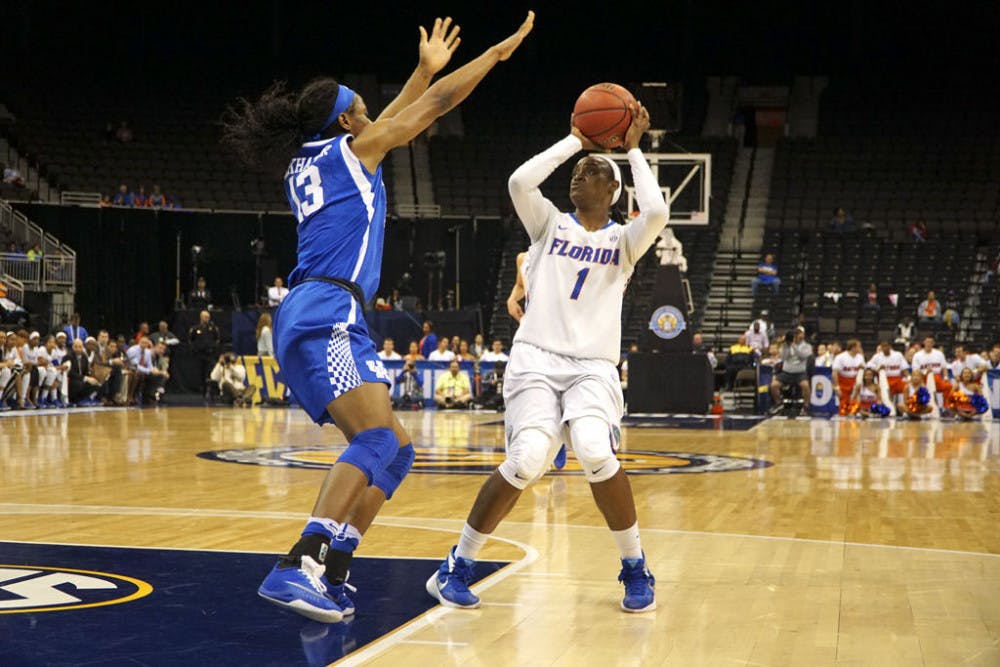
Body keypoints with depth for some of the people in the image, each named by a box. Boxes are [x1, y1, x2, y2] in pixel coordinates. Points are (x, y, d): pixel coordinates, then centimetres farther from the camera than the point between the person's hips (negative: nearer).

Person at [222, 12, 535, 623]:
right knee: (377, 439, -23)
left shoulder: (305, 163, 26)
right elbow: (436, 105, 10)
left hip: (318, 322, 9)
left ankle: (330, 575, -2)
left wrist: (426, 67, 49)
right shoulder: (351, 149, 6)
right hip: (326, 314, -9)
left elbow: (388, 123, 42)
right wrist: (498, 52, 21)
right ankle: (298, 567, -37)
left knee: (396, 450, 7)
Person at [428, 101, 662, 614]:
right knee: (527, 459, -23)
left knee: (595, 451, -29)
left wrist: (633, 150, -2)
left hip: (593, 365, 0)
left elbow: (656, 212, -14)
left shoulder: (623, 240, 9)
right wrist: (576, 140, 1)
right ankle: (458, 566, -4)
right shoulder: (550, 223, 11)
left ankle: (635, 569, -7)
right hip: (536, 358, 0)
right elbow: (520, 180, -9)